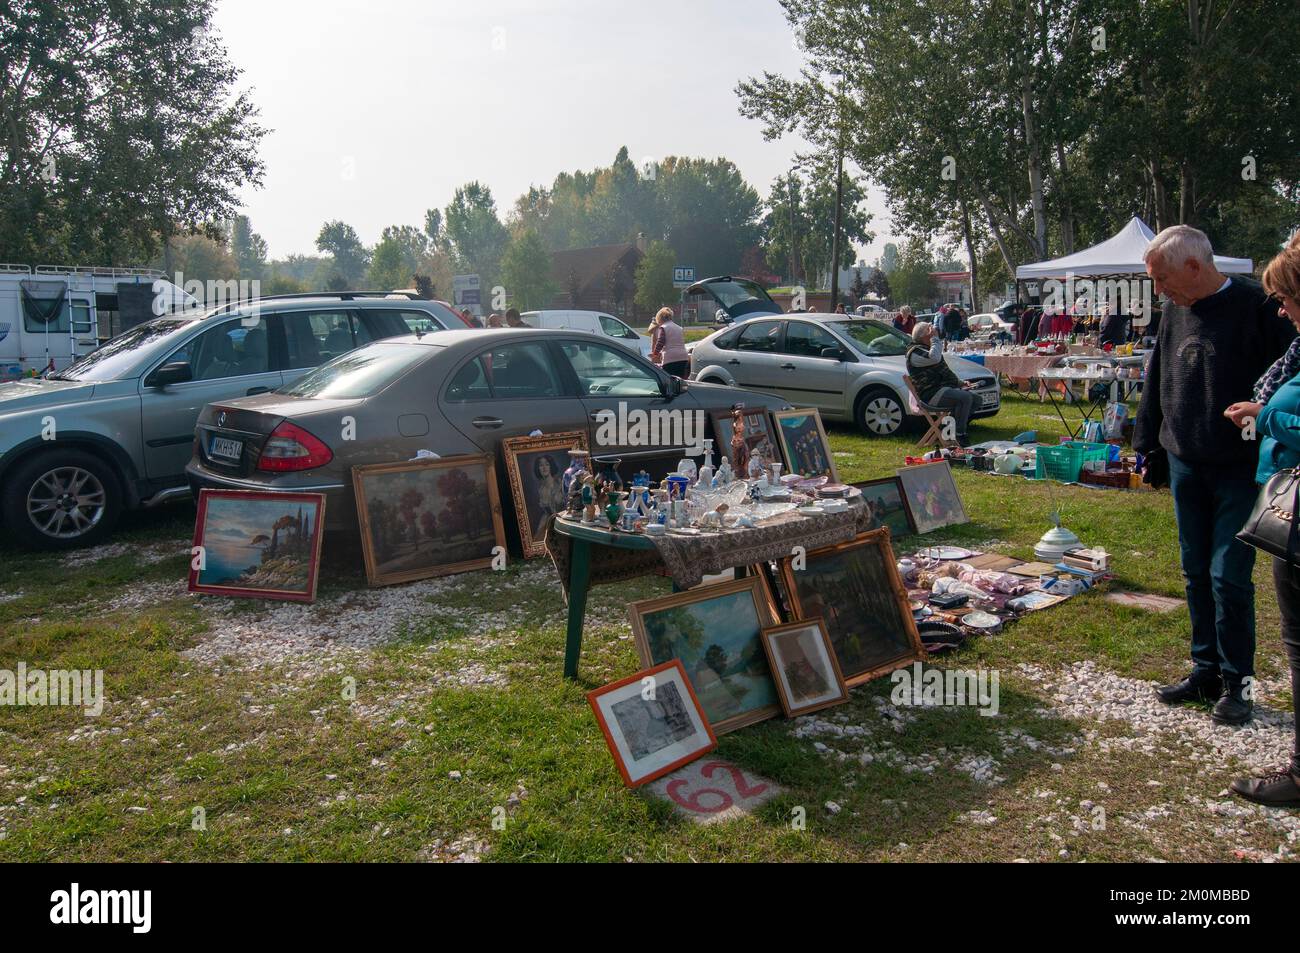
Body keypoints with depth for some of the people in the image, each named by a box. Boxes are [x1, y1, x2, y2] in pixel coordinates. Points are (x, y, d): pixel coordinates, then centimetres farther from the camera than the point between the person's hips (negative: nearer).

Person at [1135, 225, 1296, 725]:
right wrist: (1152, 448, 16)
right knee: (1197, 574, 12)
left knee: (1229, 576, -4)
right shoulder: (1176, 313, 7)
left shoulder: (1257, 307, -12)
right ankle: (1207, 671, 24)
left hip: (1240, 471, -6)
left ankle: (1236, 681, 11)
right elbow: (1157, 384, 15)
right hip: (1186, 467, 6)